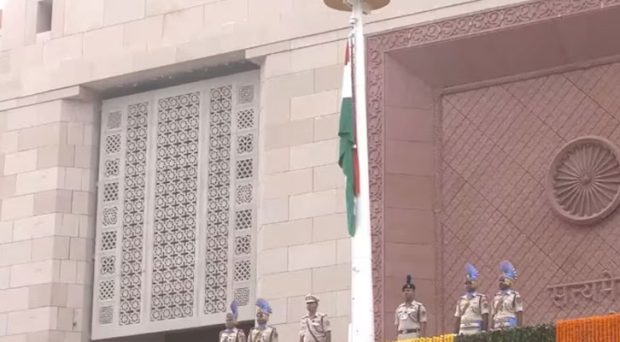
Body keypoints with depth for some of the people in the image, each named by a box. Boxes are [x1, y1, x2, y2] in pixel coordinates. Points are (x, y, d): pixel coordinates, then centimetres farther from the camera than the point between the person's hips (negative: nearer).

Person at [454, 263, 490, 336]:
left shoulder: (481, 299, 2)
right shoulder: (461, 300, 16)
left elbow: (485, 318, -3)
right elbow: (458, 319, 16)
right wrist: (455, 335, 9)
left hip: (476, 333, -4)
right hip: (463, 334, 5)